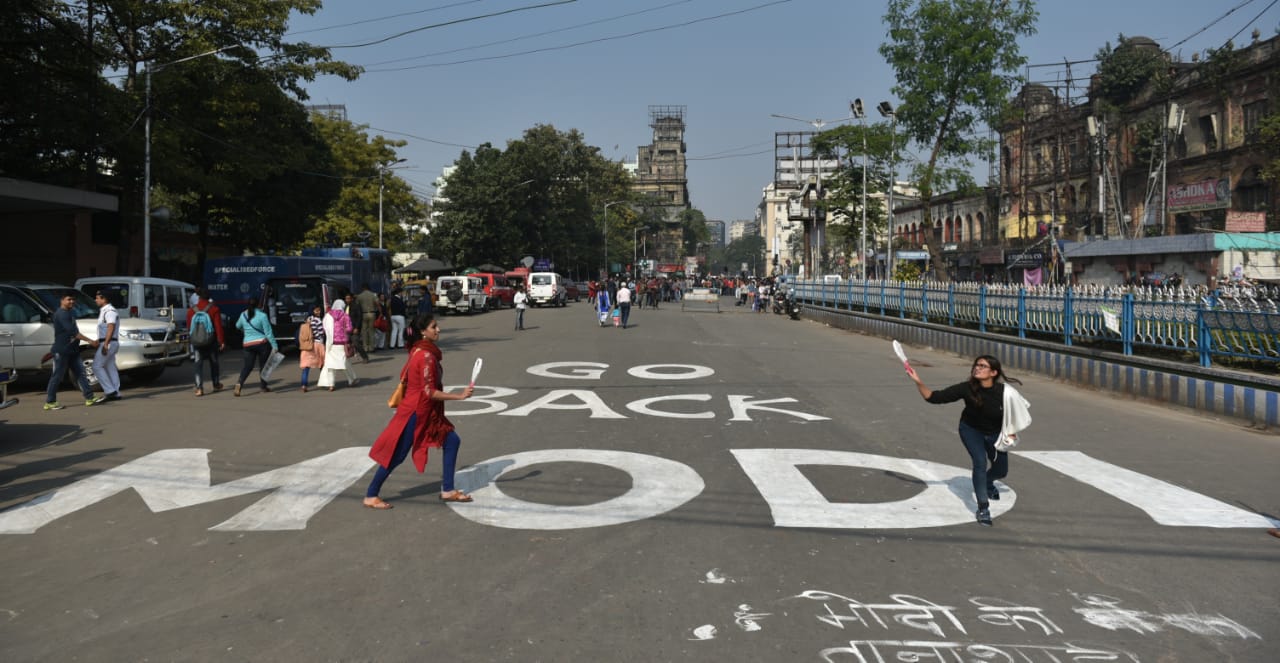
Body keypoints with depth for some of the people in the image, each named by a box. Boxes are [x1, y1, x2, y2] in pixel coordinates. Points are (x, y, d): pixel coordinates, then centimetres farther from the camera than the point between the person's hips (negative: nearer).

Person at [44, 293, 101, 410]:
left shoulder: (70, 312, 15)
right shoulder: (61, 314, -15)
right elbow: (72, 331, -24)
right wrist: (90, 341, -26)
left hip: (72, 351, 9)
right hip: (61, 351, -9)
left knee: (80, 373, 5)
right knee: (57, 376, -2)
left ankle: (89, 398, 4)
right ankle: (49, 402, 7)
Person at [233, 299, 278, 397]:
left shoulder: (243, 315, 4)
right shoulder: (262, 315, -10)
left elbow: (238, 326, 25)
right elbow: (268, 332, -11)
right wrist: (274, 345, -9)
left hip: (247, 344, 4)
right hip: (262, 343, -3)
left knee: (247, 366, 6)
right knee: (263, 365, 9)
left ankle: (239, 383, -14)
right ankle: (263, 386, 15)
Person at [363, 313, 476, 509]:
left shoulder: (419, 351, 5)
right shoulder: (426, 356, -24)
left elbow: (404, 377, 14)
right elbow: (430, 392, -25)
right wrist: (460, 396, -23)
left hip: (426, 412, 10)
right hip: (416, 412, -10)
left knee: (451, 440, 9)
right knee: (397, 455, 0)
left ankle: (448, 490, 14)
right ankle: (371, 496, 13)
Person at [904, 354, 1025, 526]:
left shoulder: (1004, 392, -30)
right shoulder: (967, 389, -30)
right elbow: (934, 397, -31)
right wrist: (918, 382, -43)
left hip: (995, 434, 2)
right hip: (971, 430, -2)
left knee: (1001, 471, 15)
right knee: (980, 462, -24)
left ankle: (987, 483, 53)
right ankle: (983, 508, -11)